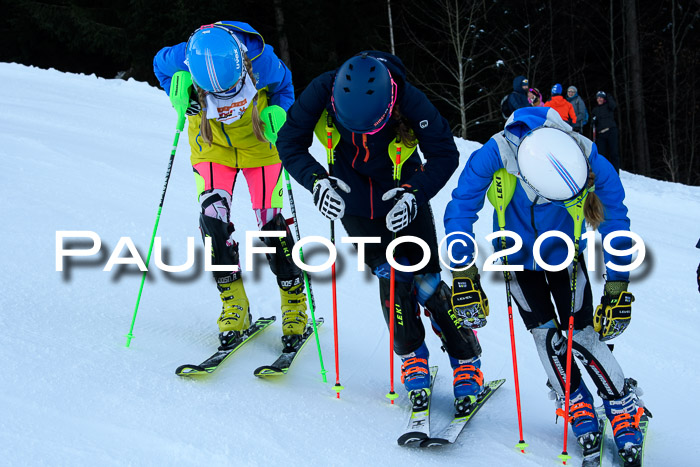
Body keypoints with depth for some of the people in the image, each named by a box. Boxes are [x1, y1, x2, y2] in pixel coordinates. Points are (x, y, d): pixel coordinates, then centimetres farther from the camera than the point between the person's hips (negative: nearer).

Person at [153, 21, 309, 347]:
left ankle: (294, 302, 10)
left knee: (269, 219, -7)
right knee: (213, 215, -15)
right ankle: (234, 307, -2)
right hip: (212, 147, 1)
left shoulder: (259, 58, -31)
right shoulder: (182, 59, -30)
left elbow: (284, 85, -6)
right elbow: (160, 65, -3)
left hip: (259, 144, -1)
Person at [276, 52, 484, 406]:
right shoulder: (322, 91, -25)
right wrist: (316, 180, -29)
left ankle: (467, 361, 9)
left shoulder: (409, 101, -28)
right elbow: (290, 143, -12)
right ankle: (412, 357, 8)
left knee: (426, 279, -5)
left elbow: (445, 154, -18)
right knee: (392, 277, -12)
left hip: (402, 194, -1)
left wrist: (415, 194, -32)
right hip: (352, 198, 1)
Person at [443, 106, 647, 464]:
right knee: (545, 334, -5)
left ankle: (624, 408, 9)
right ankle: (578, 408, 13)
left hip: (564, 253, 0)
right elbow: (461, 210, -26)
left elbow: (615, 223, -19)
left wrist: (618, 289, -19)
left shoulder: (591, 161, -34)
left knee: (582, 334, -7)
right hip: (518, 257, 0)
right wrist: (463, 276, -28)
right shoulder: (496, 154, -38)